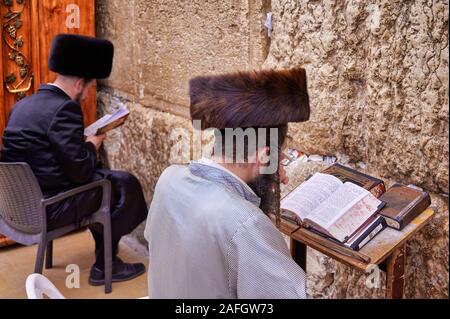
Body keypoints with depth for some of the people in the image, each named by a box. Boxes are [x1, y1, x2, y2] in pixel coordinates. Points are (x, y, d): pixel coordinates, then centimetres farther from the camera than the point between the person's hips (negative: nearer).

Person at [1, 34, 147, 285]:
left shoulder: (24, 104, 7)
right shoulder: (64, 109, -20)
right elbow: (81, 171, -22)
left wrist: (84, 145, 13)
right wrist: (92, 145, -2)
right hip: (46, 208, -9)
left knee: (101, 175, 26)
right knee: (126, 184, 4)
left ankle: (104, 251, 35)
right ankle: (104, 266, 15)